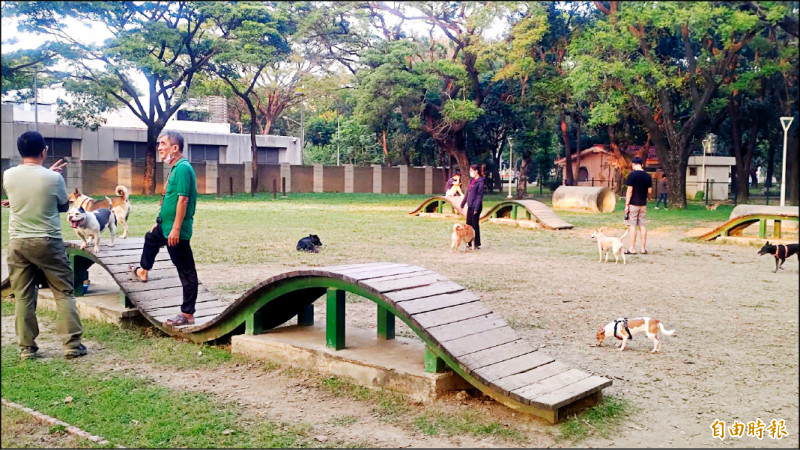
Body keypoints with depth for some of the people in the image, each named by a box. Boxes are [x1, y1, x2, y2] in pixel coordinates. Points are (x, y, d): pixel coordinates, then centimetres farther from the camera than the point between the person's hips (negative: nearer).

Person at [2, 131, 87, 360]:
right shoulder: (53, 178, -12)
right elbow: (64, 206, 4)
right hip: (48, 242, -3)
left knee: (23, 296, 10)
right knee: (64, 293, 6)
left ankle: (26, 348, 13)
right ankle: (72, 344, 4)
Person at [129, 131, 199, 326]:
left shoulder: (183, 168, -20)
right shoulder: (175, 168, 12)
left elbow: (183, 199, -25)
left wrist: (175, 229, -27)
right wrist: (159, 222, 24)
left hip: (176, 230, -11)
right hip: (165, 226, 11)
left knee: (186, 272, -5)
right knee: (150, 238, 38)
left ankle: (188, 314, 0)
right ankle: (143, 271, 66)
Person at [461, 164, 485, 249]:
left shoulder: (480, 181, -12)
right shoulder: (472, 180, 13)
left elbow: (480, 195, -16)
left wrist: (476, 208, -19)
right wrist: (463, 203, 20)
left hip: (475, 206, -8)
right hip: (470, 206, 8)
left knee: (475, 225, -1)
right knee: (468, 224, 11)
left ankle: (477, 244, 8)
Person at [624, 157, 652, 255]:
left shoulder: (632, 175, -11)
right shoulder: (648, 176, 5)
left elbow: (629, 191, -13)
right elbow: (650, 191, 8)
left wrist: (626, 204, -10)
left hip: (633, 204, -5)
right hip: (643, 204, 5)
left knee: (632, 225, -2)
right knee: (642, 225, 9)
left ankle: (632, 249, -2)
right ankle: (643, 248, 12)